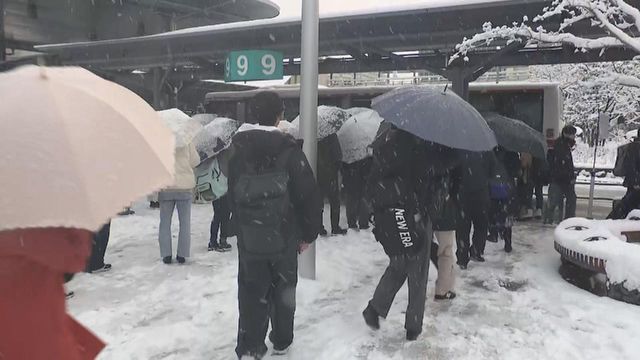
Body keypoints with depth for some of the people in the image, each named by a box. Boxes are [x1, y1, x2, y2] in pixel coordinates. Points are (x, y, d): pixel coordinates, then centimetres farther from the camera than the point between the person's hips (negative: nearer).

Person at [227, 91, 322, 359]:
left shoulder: (237, 147, -3)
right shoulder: (288, 148, -14)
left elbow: (232, 192, 3)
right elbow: (308, 194, -13)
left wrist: (241, 225, 11)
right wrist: (309, 233, -1)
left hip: (248, 237, 2)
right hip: (284, 236, -1)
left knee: (252, 292, 13)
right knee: (283, 290, 17)